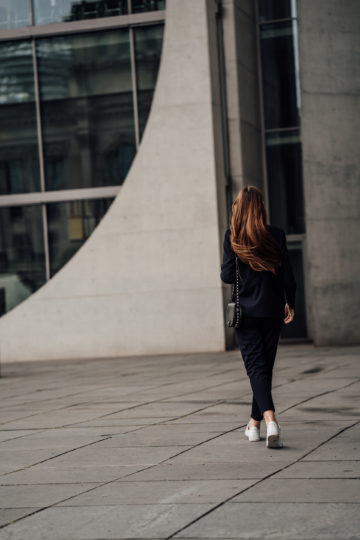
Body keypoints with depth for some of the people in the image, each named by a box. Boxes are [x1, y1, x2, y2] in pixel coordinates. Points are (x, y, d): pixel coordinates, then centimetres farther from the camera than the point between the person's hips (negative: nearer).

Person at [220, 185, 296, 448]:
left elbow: (228, 276, -7)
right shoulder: (276, 235, -2)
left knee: (256, 367, -4)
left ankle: (270, 419, -25)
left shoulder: (232, 237, -6)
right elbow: (287, 274, -1)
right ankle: (255, 423, 23)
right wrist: (290, 304, 10)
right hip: (272, 310, 2)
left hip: (245, 311, -2)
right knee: (266, 365, 13)